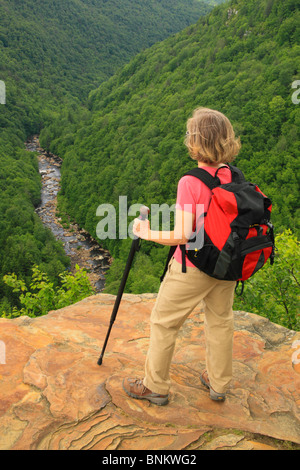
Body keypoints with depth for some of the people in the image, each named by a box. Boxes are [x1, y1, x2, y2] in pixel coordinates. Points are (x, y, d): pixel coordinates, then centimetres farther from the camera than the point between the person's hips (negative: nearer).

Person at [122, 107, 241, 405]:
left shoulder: (189, 183, -23)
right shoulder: (236, 179, -4)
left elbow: (182, 235, -26)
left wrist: (147, 234, -12)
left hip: (192, 268, -6)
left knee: (163, 322, 12)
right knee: (220, 321, 22)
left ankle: (155, 387, 26)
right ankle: (218, 383, 38)